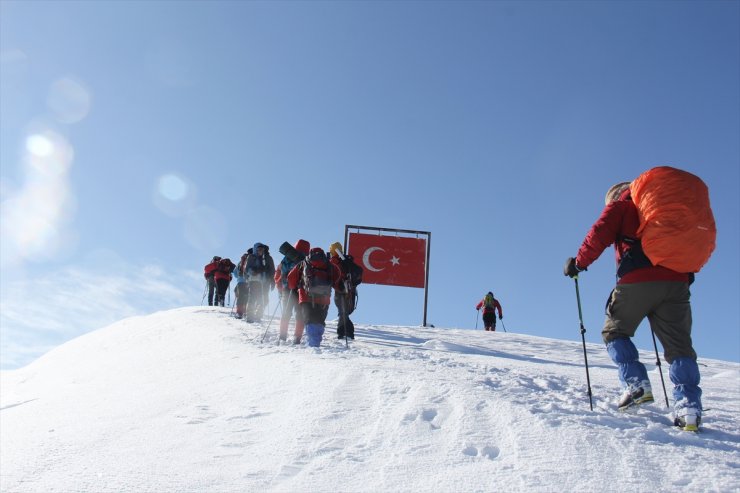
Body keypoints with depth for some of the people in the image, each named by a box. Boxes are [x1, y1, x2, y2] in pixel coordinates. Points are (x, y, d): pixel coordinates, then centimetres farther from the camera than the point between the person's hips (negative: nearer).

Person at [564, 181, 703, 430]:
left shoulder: (621, 203, 13)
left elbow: (600, 234, -3)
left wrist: (579, 262, 6)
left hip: (637, 279, -4)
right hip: (677, 281, 5)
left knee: (614, 332, 13)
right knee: (679, 344, 5)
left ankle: (636, 383, -4)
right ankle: (688, 404, -10)